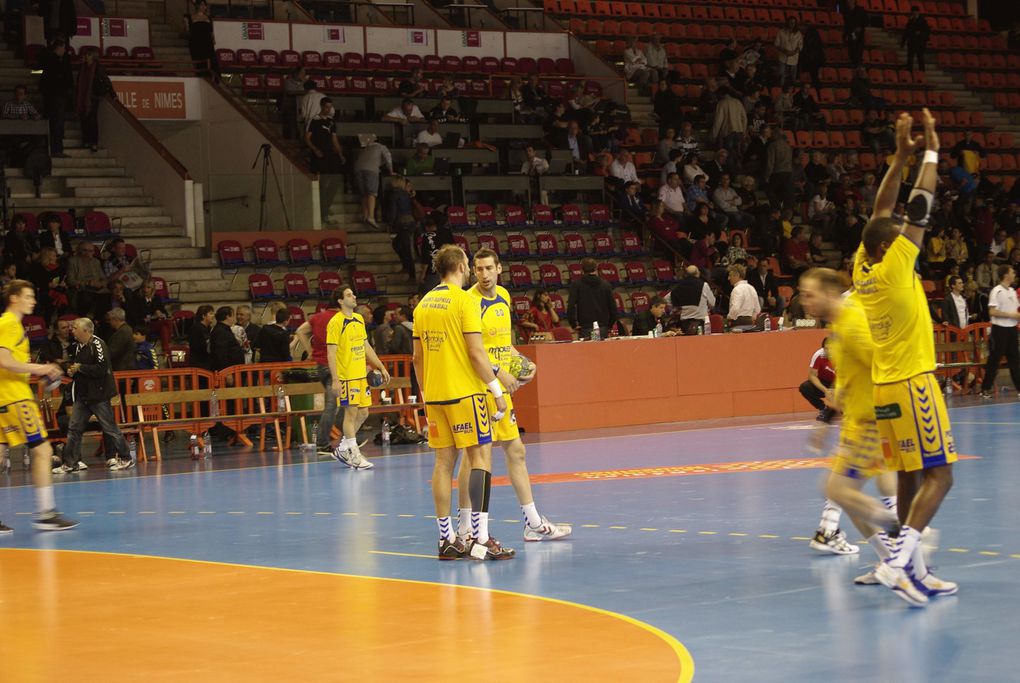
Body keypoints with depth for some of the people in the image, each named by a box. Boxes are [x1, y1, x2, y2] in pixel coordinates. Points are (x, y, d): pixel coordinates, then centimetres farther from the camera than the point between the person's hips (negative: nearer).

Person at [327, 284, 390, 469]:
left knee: (363, 413, 9)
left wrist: (381, 367, 18)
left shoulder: (359, 319, 13)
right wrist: (335, 380, -20)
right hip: (346, 376, -8)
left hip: (361, 375, 8)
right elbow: (331, 353, -14)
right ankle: (353, 455, 3)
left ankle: (342, 449, 21)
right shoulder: (336, 322, -11)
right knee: (351, 412, -4)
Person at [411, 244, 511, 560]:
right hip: (465, 392, -7)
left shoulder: (424, 304, 12)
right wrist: (497, 390, -8)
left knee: (444, 461, 8)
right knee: (481, 457, -5)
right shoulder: (465, 300, -9)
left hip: (434, 394, 7)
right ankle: (480, 538, -12)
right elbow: (476, 351, -14)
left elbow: (418, 357, 14)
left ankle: (447, 539, 8)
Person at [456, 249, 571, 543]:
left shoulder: (503, 296, 12)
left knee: (515, 451, 11)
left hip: (501, 388, 8)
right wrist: (498, 373, -22)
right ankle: (465, 527, 4)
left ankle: (534, 524, 17)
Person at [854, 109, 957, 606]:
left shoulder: (863, 269, 5)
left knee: (911, 477, 11)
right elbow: (919, 210, -10)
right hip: (911, 383, -9)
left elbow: (882, 212, 13)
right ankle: (898, 561, -22)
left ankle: (917, 572, 12)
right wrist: (930, 153, -1)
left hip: (884, 387, 9)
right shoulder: (893, 267, -14)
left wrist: (901, 156, 12)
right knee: (938, 475, -9)